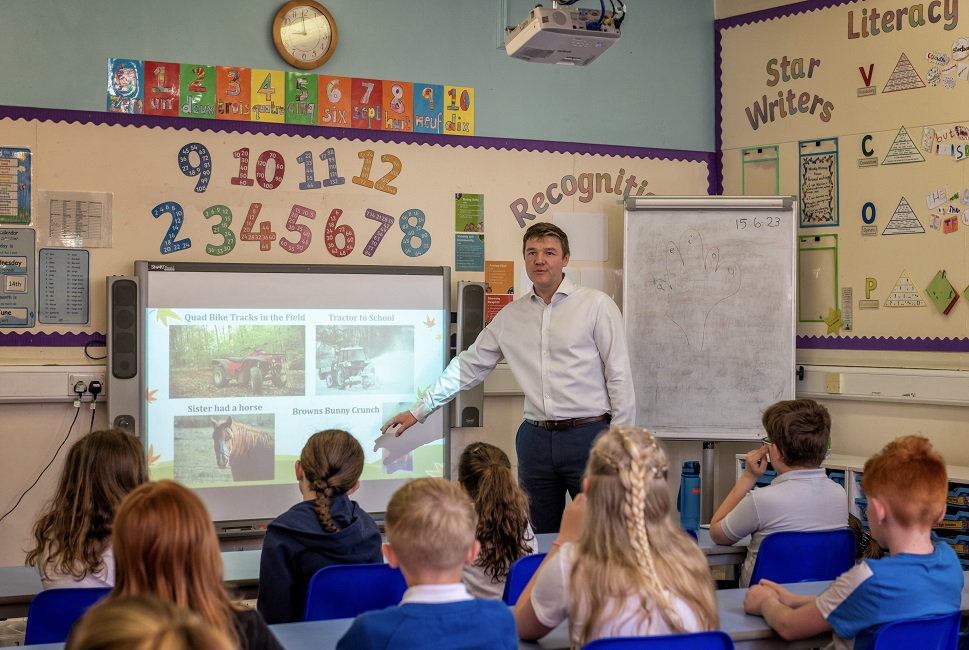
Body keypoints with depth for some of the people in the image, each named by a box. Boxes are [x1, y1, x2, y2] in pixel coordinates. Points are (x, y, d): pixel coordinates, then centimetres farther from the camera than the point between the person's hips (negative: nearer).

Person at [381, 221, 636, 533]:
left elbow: (619, 375, -3)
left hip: (588, 435, -4)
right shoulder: (510, 316, 11)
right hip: (536, 437, 4)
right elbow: (469, 366, 16)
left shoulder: (596, 305, -2)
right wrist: (418, 411, 16)